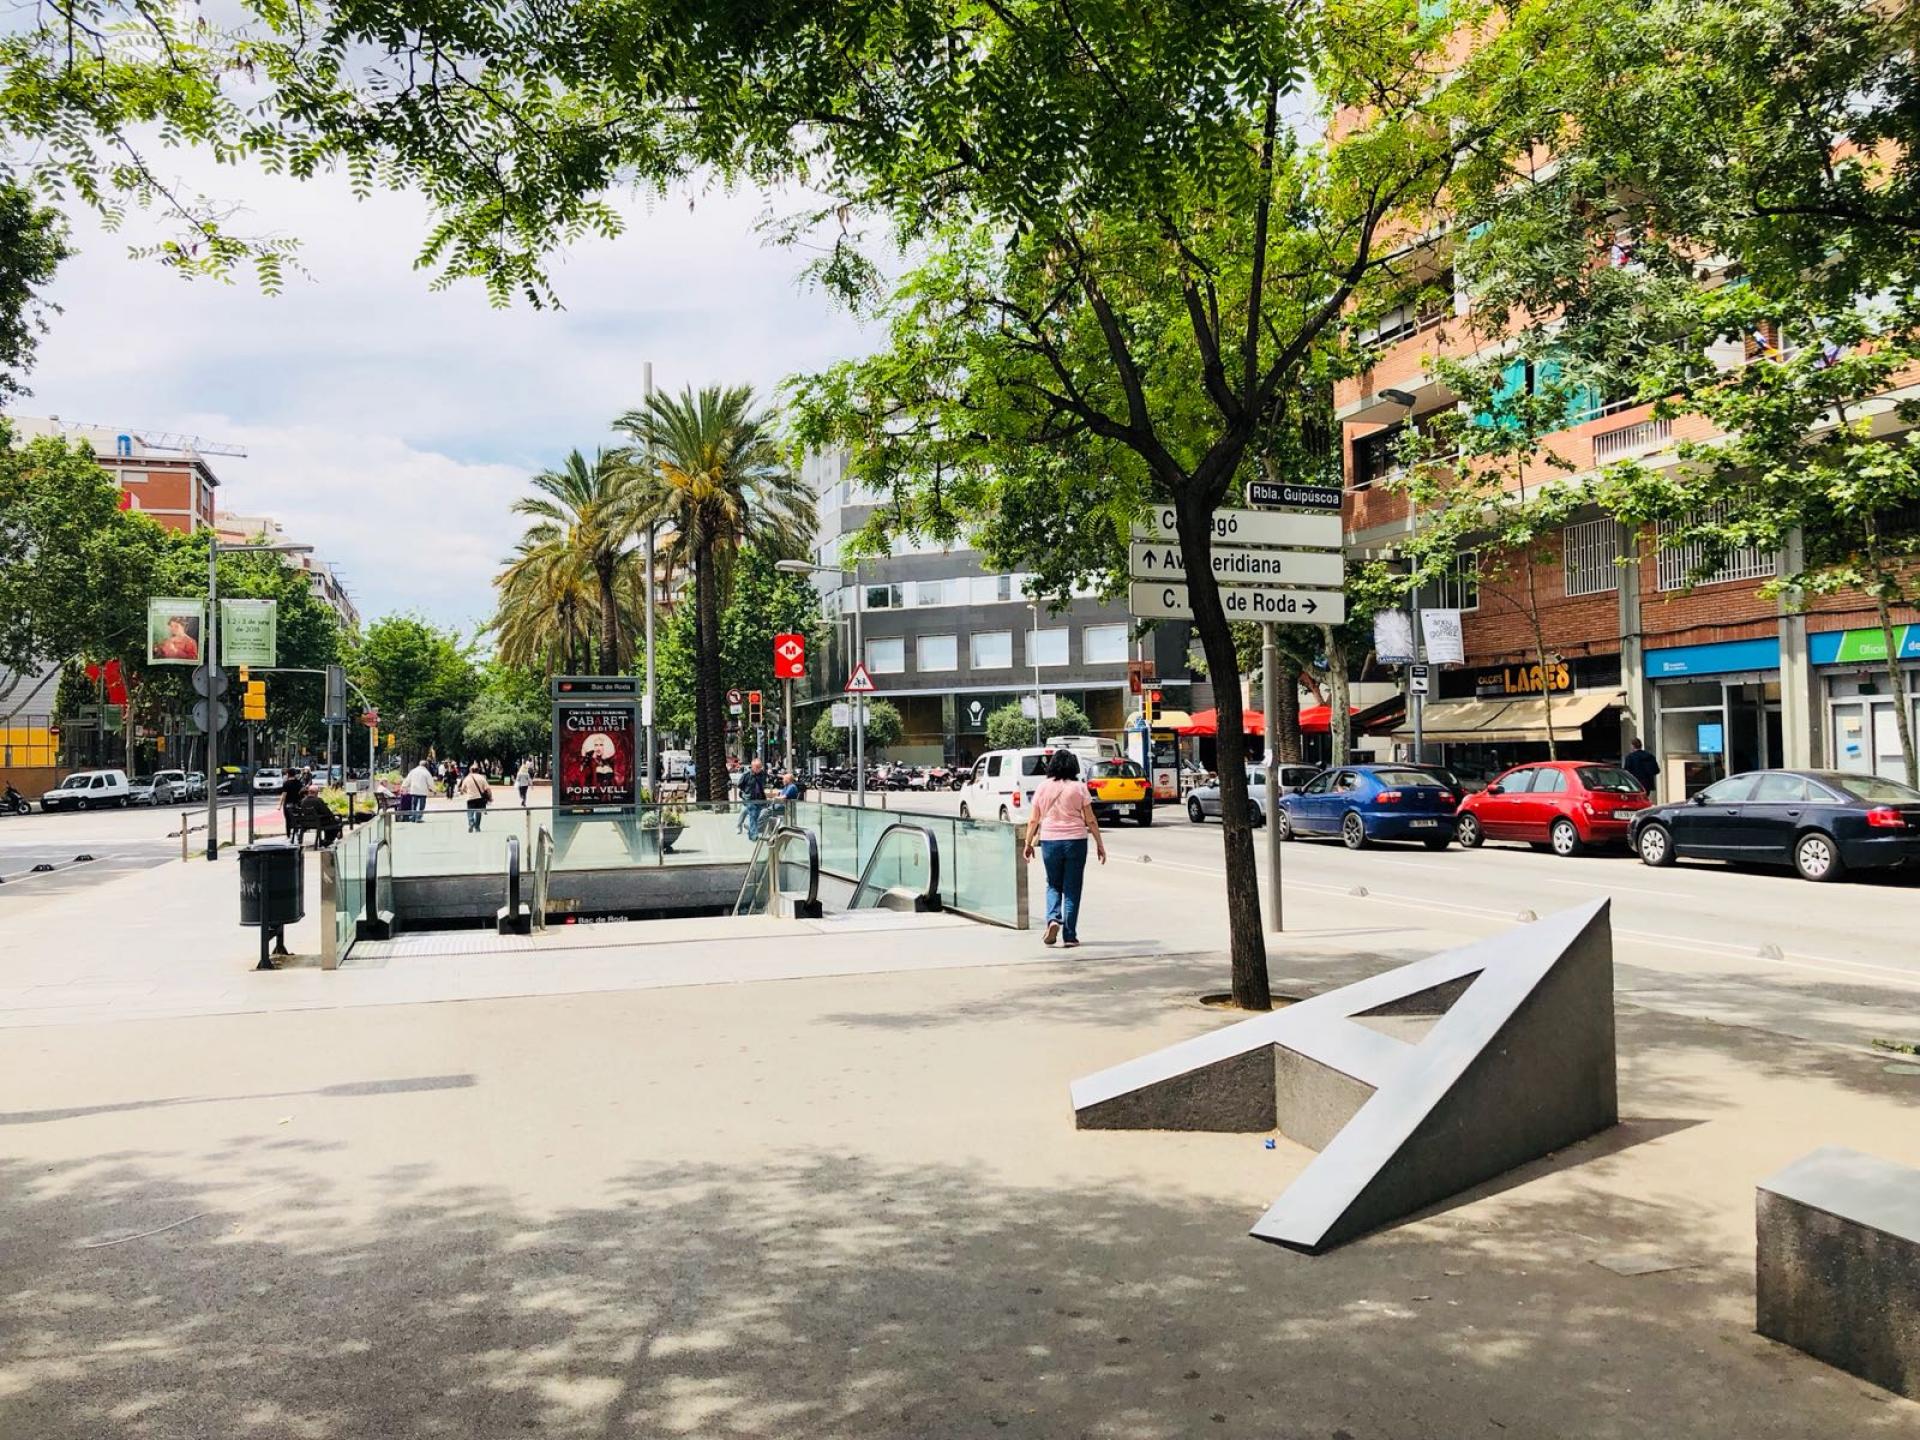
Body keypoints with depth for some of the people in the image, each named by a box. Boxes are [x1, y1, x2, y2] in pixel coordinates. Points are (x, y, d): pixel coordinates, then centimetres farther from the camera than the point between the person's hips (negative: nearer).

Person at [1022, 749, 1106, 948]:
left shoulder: (1043, 787, 2)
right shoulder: (1078, 787, -3)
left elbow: (1033, 820, 3)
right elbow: (1090, 820, -3)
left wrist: (1028, 843, 13)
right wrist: (1099, 844, 5)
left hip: (1049, 841, 1)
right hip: (1075, 841, -1)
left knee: (1053, 885, 18)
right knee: (1072, 889, 7)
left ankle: (1053, 919, -7)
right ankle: (1069, 936, 7)